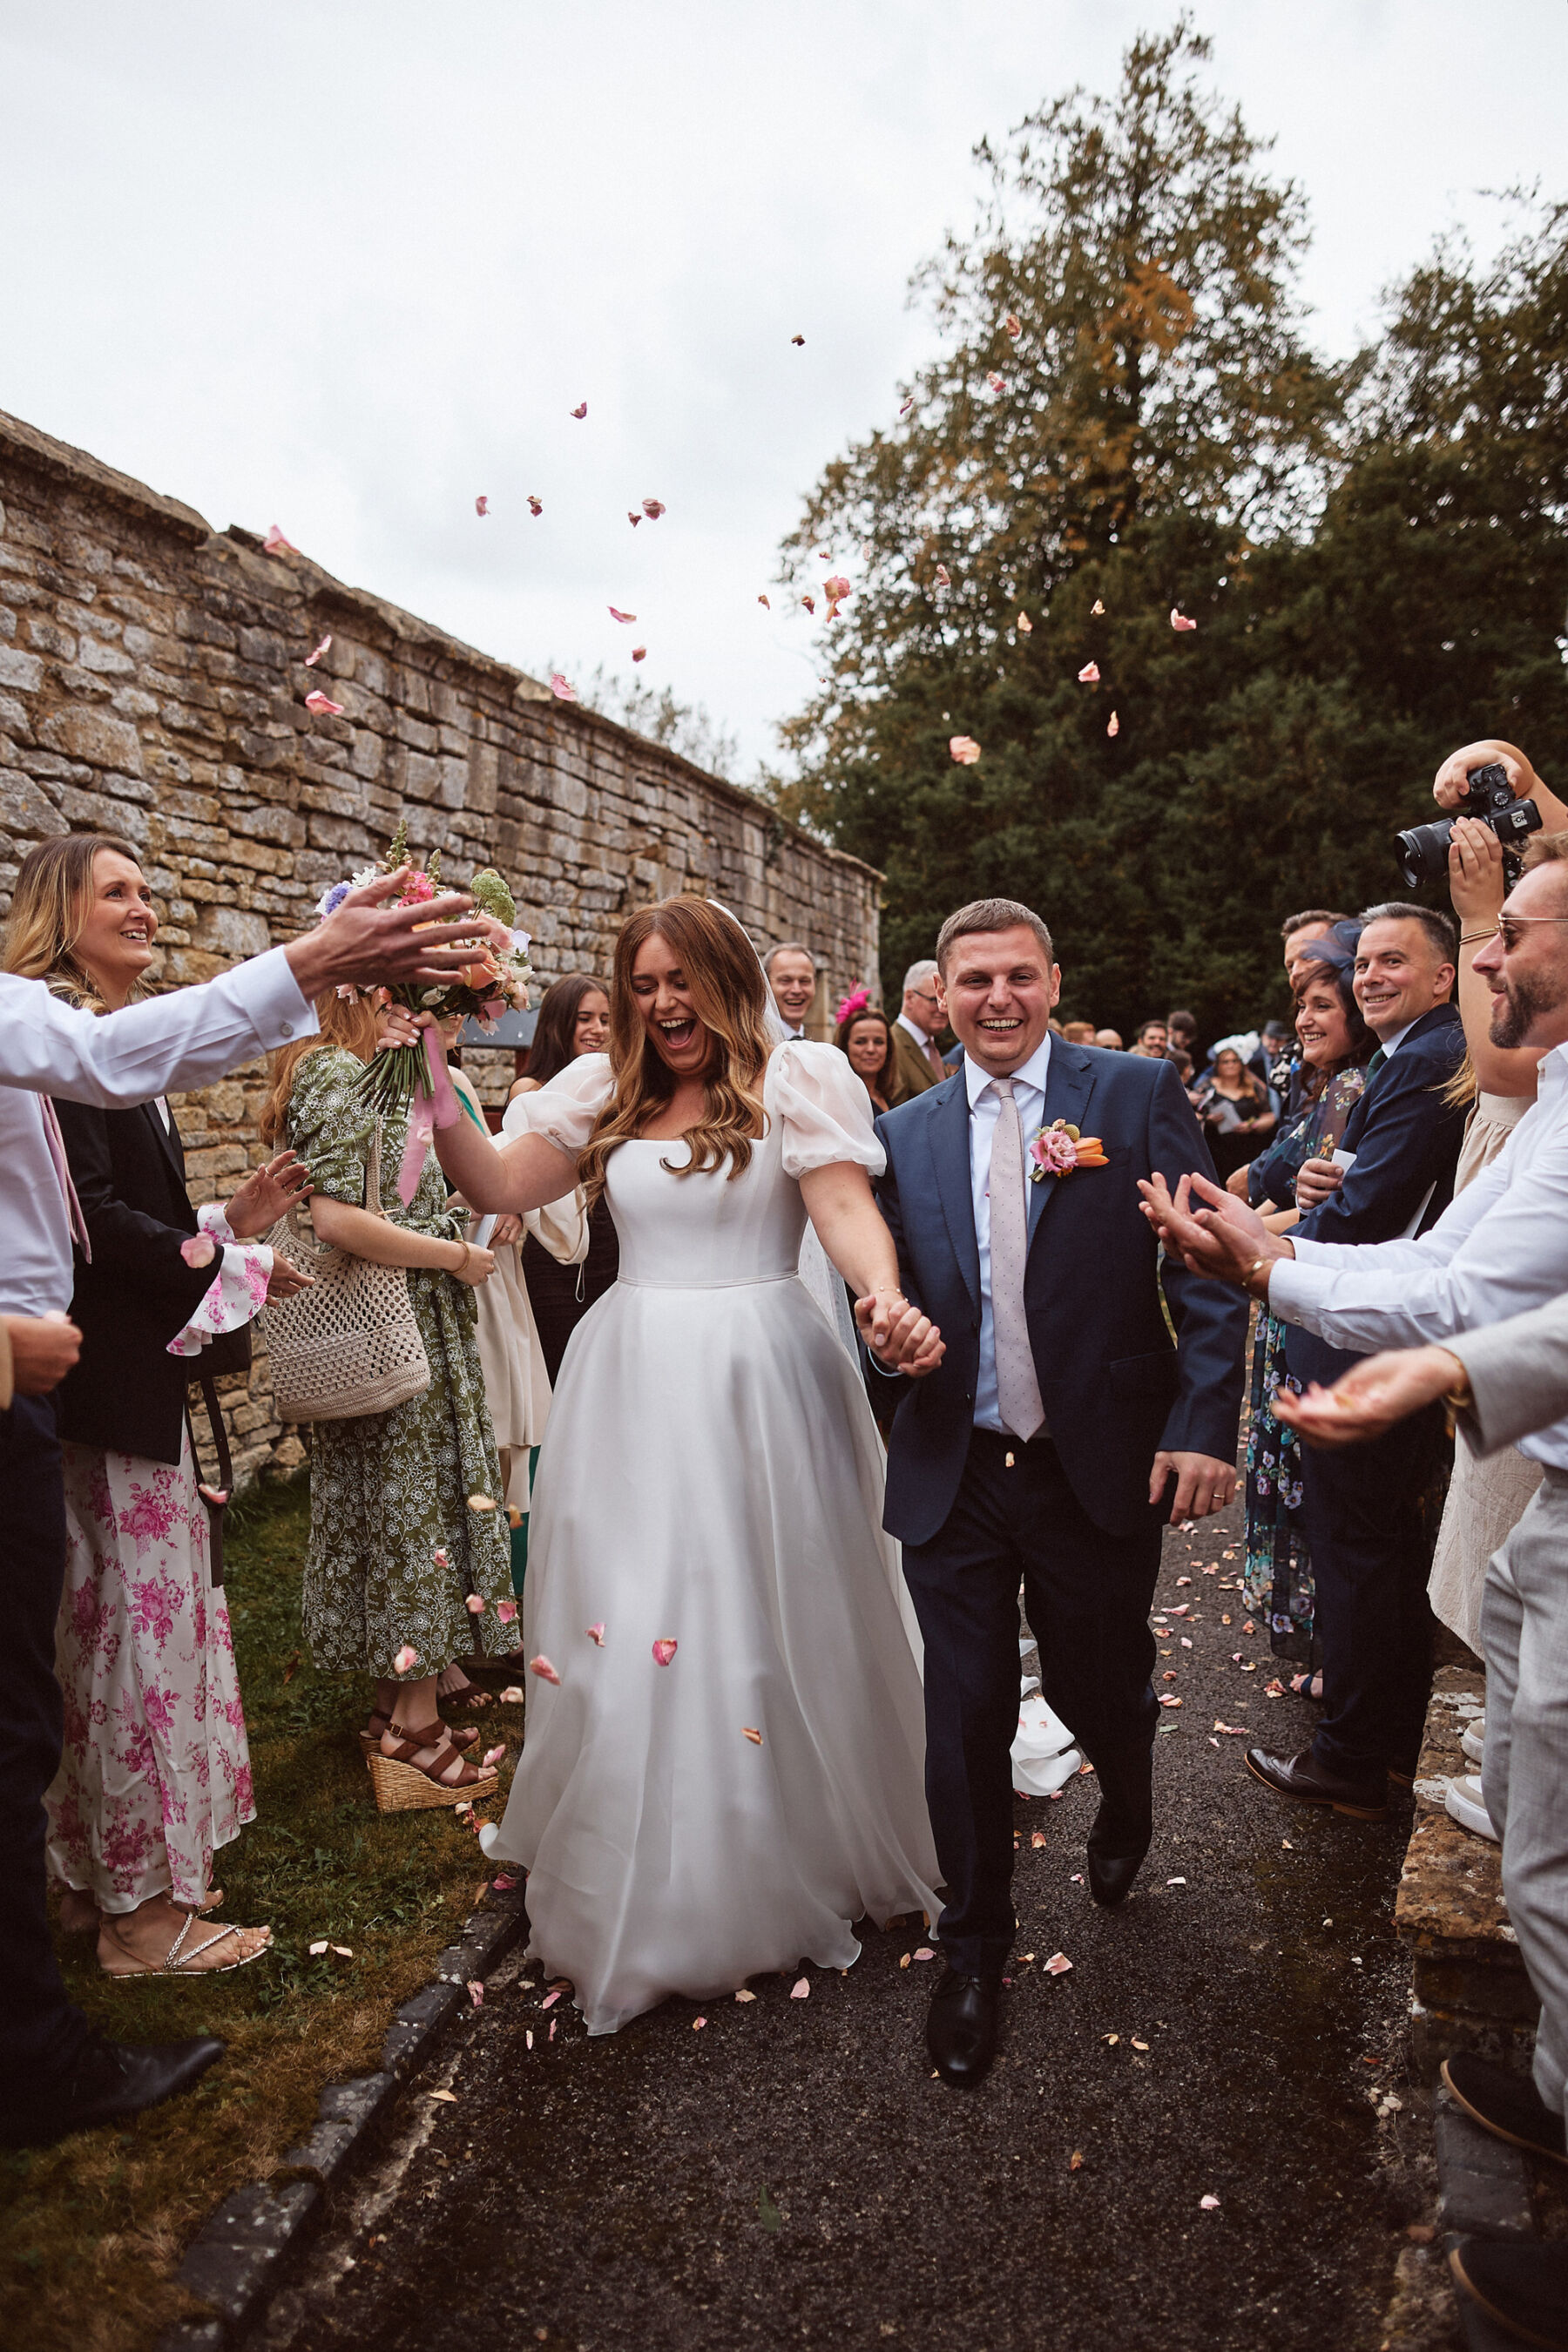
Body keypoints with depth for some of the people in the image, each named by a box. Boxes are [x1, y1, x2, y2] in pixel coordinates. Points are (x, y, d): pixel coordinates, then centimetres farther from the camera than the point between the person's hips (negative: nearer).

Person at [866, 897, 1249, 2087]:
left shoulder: (1139, 1093, -4)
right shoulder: (905, 1131, 4)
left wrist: (1205, 1424, -16)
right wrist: (883, 1329, -15)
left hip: (1101, 1471, -1)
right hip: (954, 1479, 2)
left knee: (1101, 1696, 17)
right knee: (965, 1723, 9)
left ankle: (1128, 1809, 55)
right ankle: (975, 1951, 34)